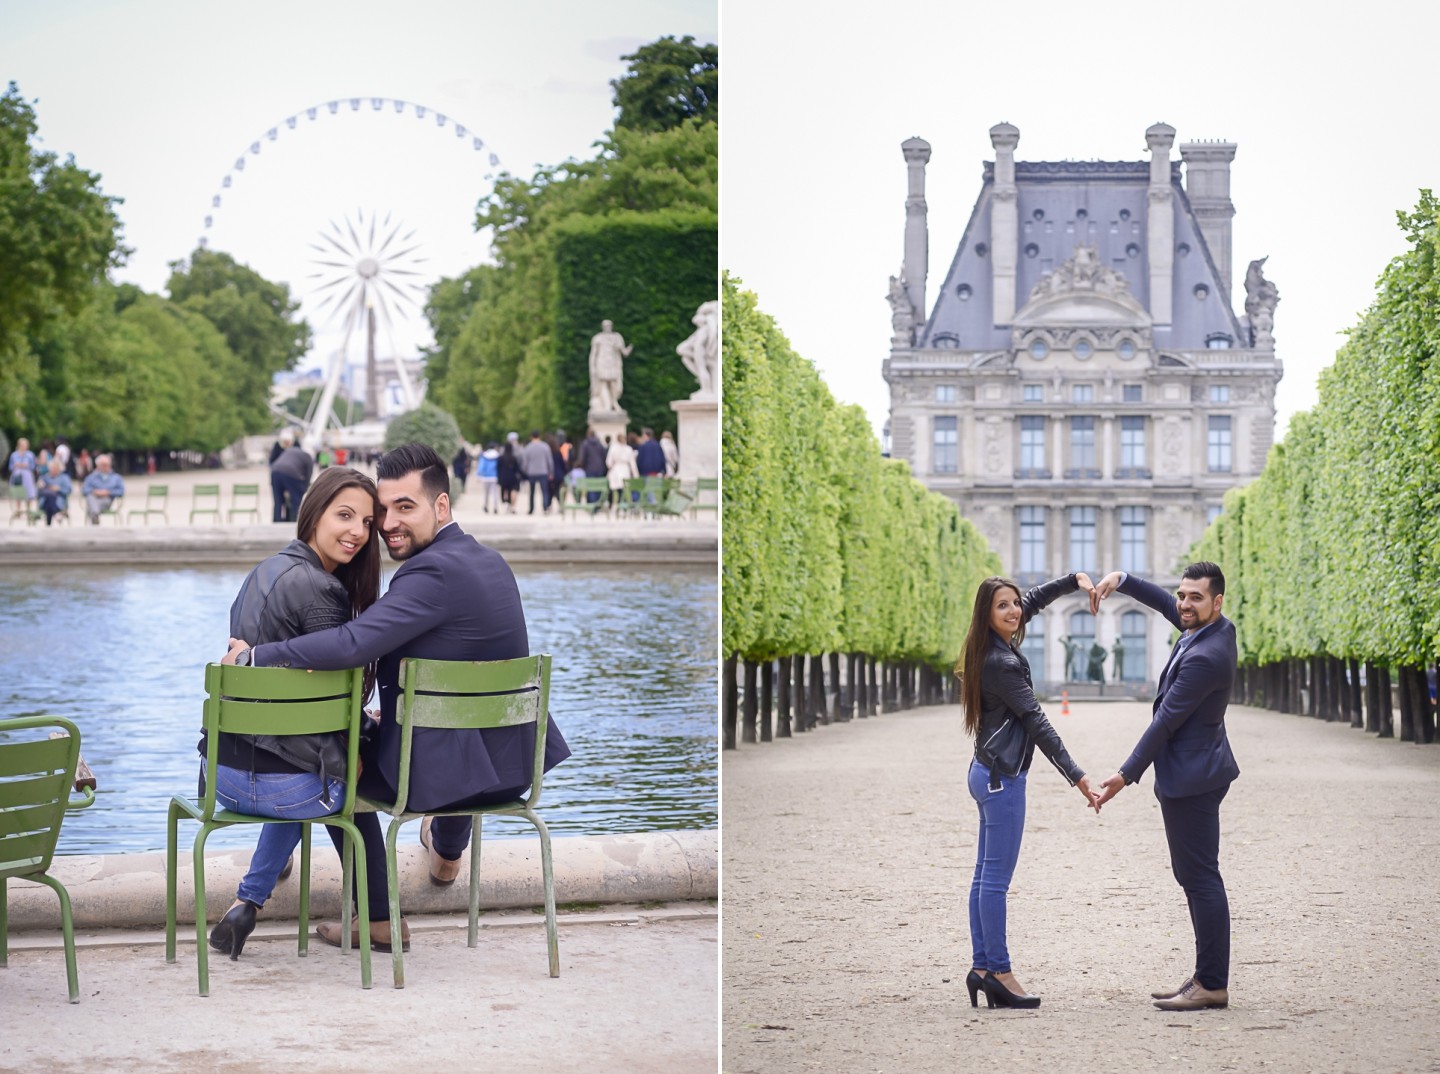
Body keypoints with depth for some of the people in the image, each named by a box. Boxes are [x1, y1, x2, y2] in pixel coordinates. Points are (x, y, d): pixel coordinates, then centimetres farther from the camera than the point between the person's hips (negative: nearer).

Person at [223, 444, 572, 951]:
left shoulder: (433, 571, -22)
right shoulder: (489, 560, 7)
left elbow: (353, 644, -32)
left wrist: (255, 655, -23)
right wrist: (393, 714, 19)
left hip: (442, 769, -8)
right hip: (514, 762, 8)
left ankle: (379, 919, 20)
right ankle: (447, 853, 62)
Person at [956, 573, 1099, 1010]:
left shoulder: (993, 649, 9)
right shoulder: (1002, 664, -18)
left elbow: (1033, 601, 25)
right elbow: (1036, 723, -18)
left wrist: (1075, 579, 15)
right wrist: (1075, 775, -17)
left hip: (989, 773, 10)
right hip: (1002, 776, -10)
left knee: (986, 875, 9)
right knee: (996, 877, -7)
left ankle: (981, 967, 12)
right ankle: (998, 972, -5)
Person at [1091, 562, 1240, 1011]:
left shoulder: (1205, 657, -23)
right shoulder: (1219, 629, 6)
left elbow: (1165, 721, -20)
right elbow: (1163, 603, 22)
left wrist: (1126, 776, -16)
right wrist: (1119, 579, 7)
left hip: (1191, 778, -11)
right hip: (1196, 775, 11)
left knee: (1200, 878, -7)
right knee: (1195, 877, 14)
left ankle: (1213, 985, -3)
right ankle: (1206, 977, 20)